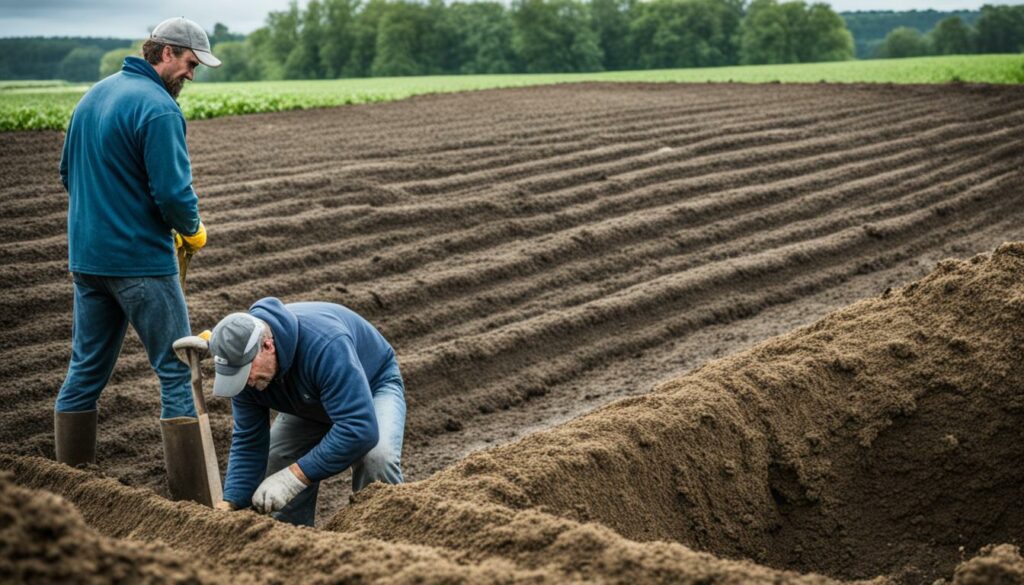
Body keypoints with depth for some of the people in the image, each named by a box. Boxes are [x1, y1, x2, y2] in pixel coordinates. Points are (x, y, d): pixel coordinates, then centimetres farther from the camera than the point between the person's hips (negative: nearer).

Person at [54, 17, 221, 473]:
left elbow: (68, 173, 20)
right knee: (176, 368, 0)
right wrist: (193, 230, -1)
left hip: (85, 257, 8)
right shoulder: (158, 108, -15)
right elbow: (173, 192, -19)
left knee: (85, 368, 14)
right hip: (140, 260, -8)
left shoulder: (92, 96, 12)